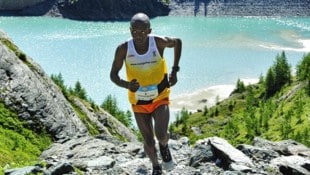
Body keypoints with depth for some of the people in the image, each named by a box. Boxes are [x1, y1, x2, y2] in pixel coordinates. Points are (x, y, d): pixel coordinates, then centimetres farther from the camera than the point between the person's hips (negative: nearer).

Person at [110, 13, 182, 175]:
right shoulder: (123, 49, -18)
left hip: (160, 98, -1)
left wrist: (174, 70, -1)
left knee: (161, 135, -20)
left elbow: (178, 42, 4)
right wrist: (127, 85, -30)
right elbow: (113, 75, -9)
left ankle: (164, 145, 20)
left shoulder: (159, 42, -18)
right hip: (139, 102, 1)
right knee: (148, 141, 9)